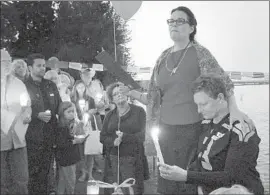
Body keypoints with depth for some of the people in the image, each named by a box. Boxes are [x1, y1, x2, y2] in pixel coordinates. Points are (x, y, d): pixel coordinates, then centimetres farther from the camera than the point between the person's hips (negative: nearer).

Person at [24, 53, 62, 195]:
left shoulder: (51, 86, 13)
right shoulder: (24, 86, -4)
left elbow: (59, 107, 18)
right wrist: (38, 115, -18)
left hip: (50, 136, 5)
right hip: (33, 137, -5)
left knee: (45, 171, 11)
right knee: (33, 173, -2)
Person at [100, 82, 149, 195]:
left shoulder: (139, 111, 3)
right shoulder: (110, 115, 13)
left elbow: (142, 135, -3)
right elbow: (102, 137, 10)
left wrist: (124, 137, -15)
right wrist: (113, 141, -10)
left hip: (133, 160, -3)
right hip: (113, 160, 3)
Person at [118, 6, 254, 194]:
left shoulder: (200, 52, -3)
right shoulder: (163, 58, 10)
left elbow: (222, 82, -11)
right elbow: (153, 97, 14)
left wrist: (233, 108, -27)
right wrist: (131, 93, 1)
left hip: (192, 128, -4)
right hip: (166, 129, 4)